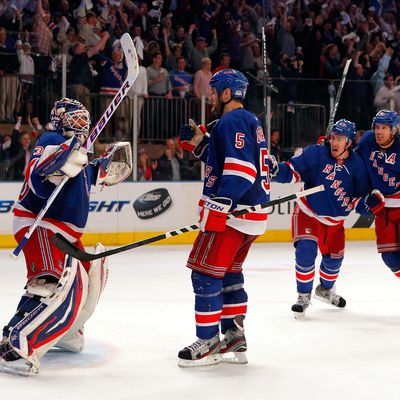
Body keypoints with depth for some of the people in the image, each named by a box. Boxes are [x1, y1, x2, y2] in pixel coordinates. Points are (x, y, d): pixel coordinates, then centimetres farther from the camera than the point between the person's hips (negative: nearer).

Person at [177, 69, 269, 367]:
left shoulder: (232, 121, -13)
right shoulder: (250, 122, 20)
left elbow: (240, 170, -24)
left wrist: (218, 205, -26)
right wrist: (198, 142, 16)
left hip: (234, 213, -11)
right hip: (251, 212, 11)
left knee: (205, 273, -6)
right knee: (229, 274, 17)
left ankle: (209, 343, -3)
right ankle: (235, 340, 19)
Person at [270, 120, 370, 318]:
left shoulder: (357, 165, -10)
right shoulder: (316, 153, -19)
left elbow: (359, 200, -3)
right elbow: (293, 171, -21)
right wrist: (276, 170, -39)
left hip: (334, 220, 4)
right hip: (308, 212, -4)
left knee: (334, 257, 15)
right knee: (306, 250, -21)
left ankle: (326, 289, 46)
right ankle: (304, 295, -2)